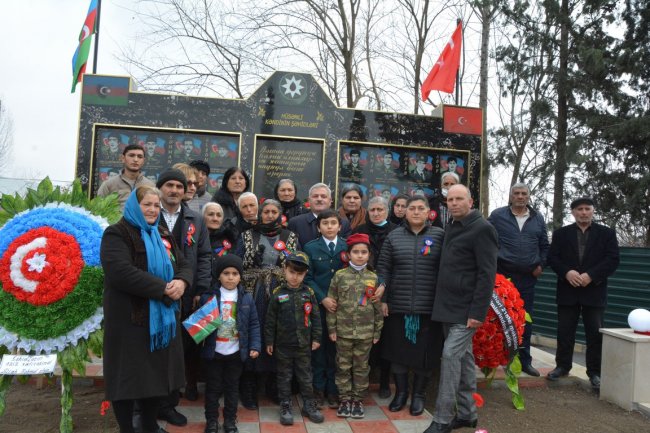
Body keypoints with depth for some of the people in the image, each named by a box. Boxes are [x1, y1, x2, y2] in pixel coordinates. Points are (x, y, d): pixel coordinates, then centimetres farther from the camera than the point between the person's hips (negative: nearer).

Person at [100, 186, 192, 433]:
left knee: (156, 373, 14)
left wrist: (182, 282, -13)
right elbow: (121, 272, -23)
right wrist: (163, 288, -21)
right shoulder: (117, 234, -7)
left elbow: (185, 266, 11)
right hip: (131, 319, -6)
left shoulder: (164, 236, 16)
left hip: (163, 317, 7)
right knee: (129, 376, 2)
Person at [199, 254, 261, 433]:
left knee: (232, 387, 15)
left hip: (236, 353, 1)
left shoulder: (246, 299, -3)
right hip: (213, 352, -1)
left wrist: (255, 346, -6)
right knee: (213, 388, 12)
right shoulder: (208, 297, -8)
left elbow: (253, 325, 1)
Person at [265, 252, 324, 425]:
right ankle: (285, 407, 24)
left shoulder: (308, 293, -3)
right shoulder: (277, 294, -7)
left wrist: (316, 338, 2)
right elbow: (270, 320, -2)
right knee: (284, 377, 11)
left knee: (305, 376, 13)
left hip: (303, 345, 1)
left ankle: (309, 405, 27)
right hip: (283, 345, -1)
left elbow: (315, 317, 4)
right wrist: (269, 341, -1)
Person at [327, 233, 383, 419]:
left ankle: (358, 400, 25)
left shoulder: (373, 278, 1)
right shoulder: (339, 275, -3)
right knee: (343, 366, 9)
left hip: (365, 332, 1)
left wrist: (377, 331, 4)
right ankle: (344, 399, 23)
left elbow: (378, 307, 5)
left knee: (361, 367, 11)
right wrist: (332, 329, -2)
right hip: (343, 330, -1)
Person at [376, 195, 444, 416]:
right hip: (398, 305, 1)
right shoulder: (393, 236, 4)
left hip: (429, 306, -1)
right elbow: (383, 269, 4)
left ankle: (419, 394, 25)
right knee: (398, 350, 9)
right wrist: (383, 299, 0)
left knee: (424, 351, 7)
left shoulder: (439, 236, 1)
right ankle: (400, 392, 27)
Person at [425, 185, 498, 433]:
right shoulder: (451, 228, 13)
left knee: (451, 356, -10)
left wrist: (478, 312, -21)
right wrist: (442, 303, 12)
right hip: (449, 307, 8)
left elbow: (487, 274, -17)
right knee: (463, 357, 14)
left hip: (466, 309, -8)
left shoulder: (482, 229, -12)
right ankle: (467, 413, 24)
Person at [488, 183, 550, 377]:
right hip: (502, 274, -3)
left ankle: (524, 360, 20)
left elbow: (544, 245, 17)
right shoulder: (497, 215, 0)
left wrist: (541, 264, 6)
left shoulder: (537, 219, 10)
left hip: (528, 276, 3)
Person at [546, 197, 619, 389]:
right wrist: (566, 272, -16)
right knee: (564, 332, 7)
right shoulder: (561, 233, 8)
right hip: (567, 291, 1)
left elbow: (612, 260, -4)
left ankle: (595, 372, 14)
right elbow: (552, 257, 2)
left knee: (595, 333, 3)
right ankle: (562, 366, 20)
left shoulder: (607, 233, 5)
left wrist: (590, 275, -16)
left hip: (594, 291, -1)